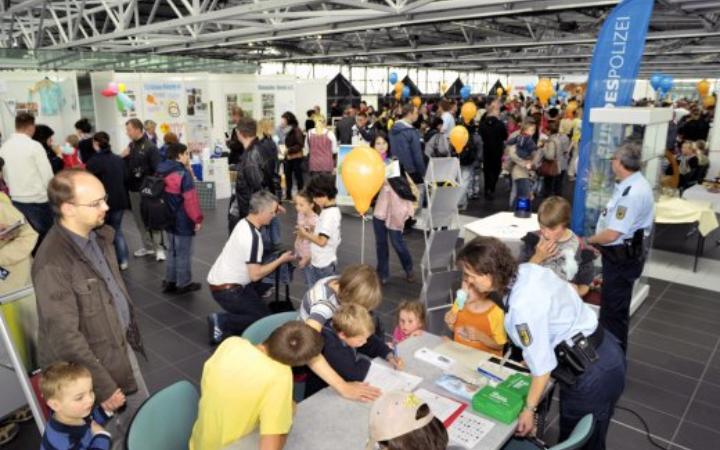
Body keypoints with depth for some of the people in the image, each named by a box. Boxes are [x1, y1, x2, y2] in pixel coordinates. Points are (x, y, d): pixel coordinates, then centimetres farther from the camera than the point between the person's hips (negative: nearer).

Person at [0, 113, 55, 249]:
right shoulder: (34, 146, -14)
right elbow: (47, 175, -14)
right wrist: (50, 192, 3)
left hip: (16, 200, 6)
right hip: (37, 199, -6)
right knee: (45, 235, 7)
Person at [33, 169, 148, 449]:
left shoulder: (99, 234, -4)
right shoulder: (53, 265, -30)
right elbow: (65, 337, -26)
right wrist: (104, 388, -20)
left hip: (120, 343, 7)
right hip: (91, 361, -7)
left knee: (142, 411, 22)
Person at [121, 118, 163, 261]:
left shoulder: (150, 147, -13)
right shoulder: (131, 146, 9)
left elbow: (158, 170, -18)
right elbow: (125, 166, 17)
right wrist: (122, 157, -3)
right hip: (134, 190, 7)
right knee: (140, 219, 13)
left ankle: (158, 248, 8)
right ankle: (148, 246, 24)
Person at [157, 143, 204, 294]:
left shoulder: (162, 172, 7)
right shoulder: (183, 173, -20)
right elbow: (191, 199, -23)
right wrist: (198, 218, -14)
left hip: (168, 219, 8)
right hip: (183, 221, -8)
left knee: (172, 251, 19)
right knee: (183, 253, 3)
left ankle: (170, 281, 26)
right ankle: (183, 284, 12)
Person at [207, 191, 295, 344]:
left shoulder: (243, 223, 4)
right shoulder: (253, 237, -24)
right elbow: (255, 275, -22)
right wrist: (281, 260, -11)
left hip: (219, 280, 9)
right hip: (227, 290, -9)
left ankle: (236, 316, 14)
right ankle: (222, 321, -4)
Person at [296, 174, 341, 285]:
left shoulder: (329, 214, -22)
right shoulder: (331, 211, 7)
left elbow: (322, 241, -26)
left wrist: (305, 234, -13)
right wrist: (309, 233, 1)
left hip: (324, 264, -9)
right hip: (319, 262, 9)